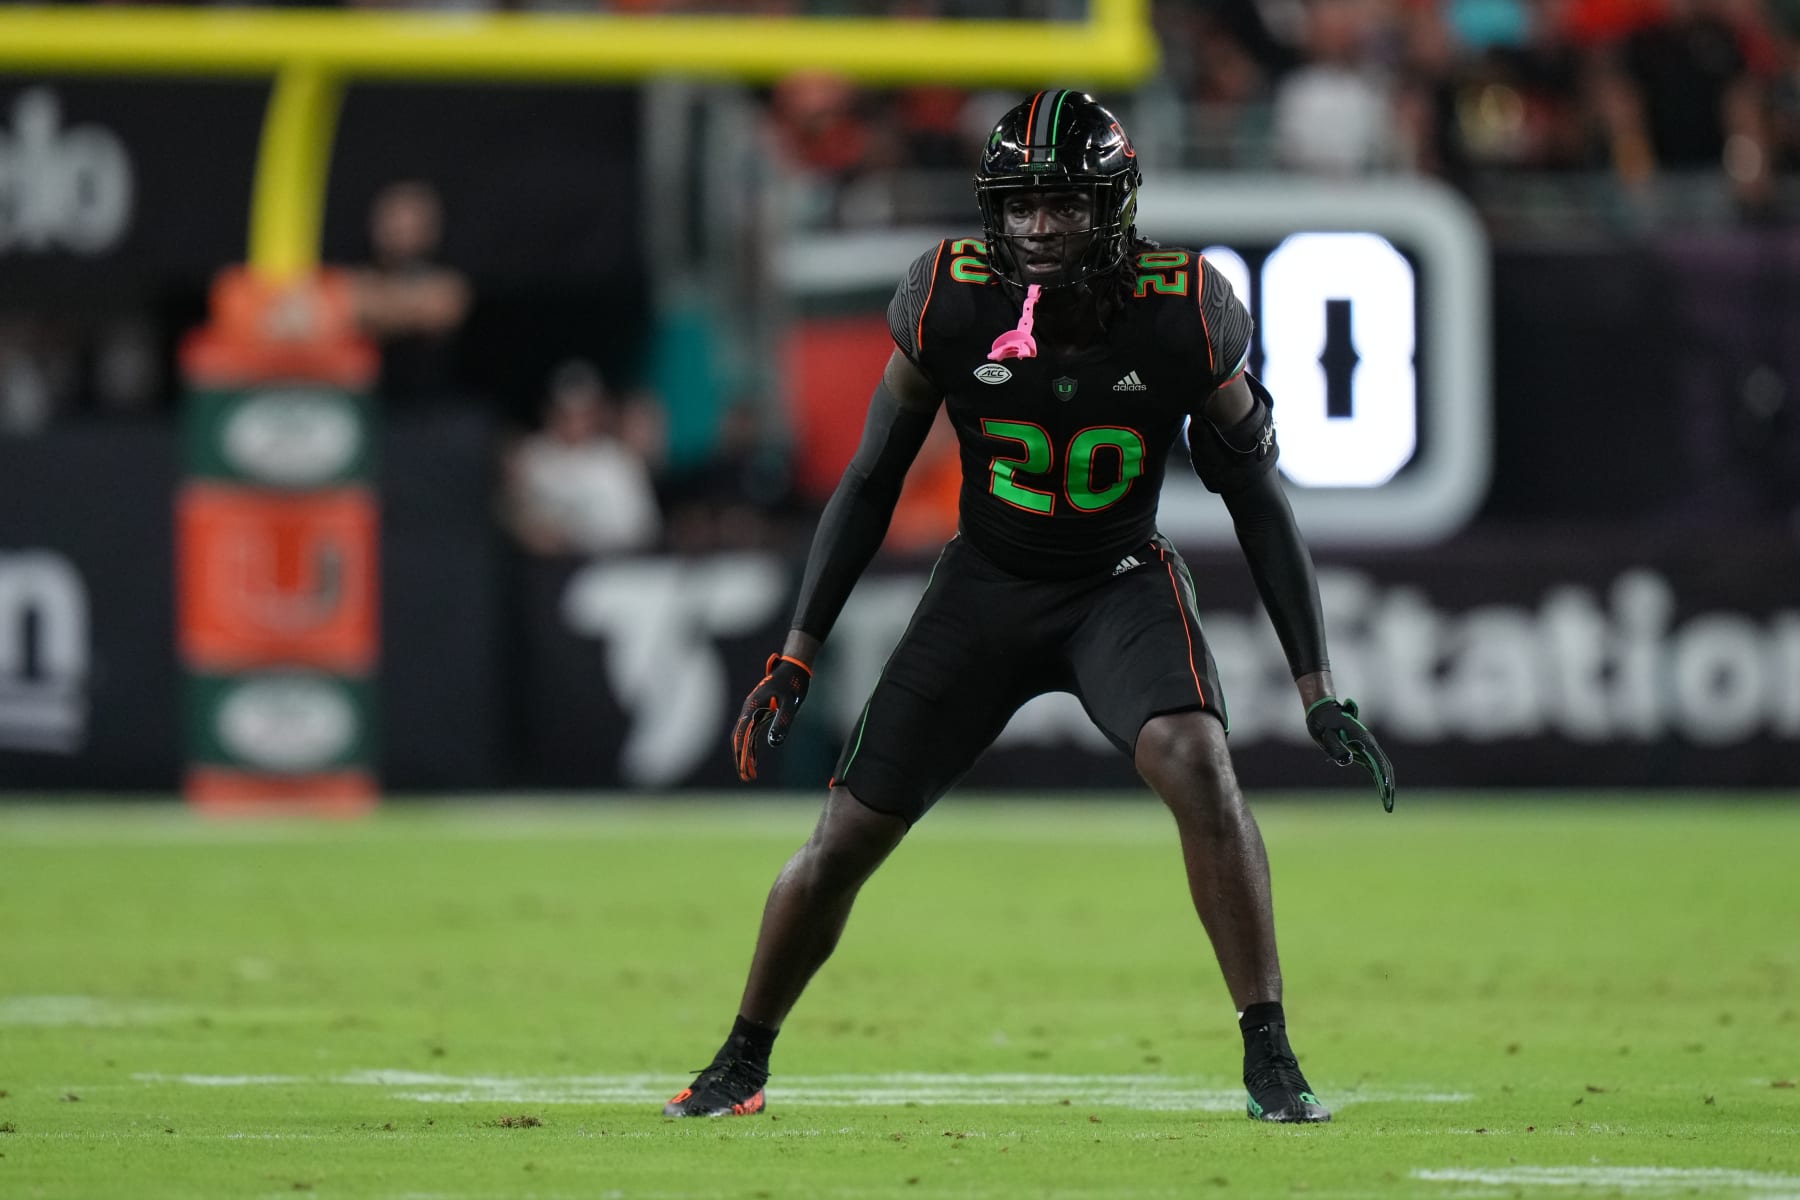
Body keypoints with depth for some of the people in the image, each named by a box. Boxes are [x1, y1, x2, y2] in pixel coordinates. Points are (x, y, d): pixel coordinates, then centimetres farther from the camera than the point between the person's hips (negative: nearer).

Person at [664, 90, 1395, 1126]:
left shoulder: (1184, 316, -18)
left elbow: (1259, 502, -8)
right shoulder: (951, 302, -15)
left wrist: (1321, 691, -10)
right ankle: (743, 1062, 26)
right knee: (847, 837, 1)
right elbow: (872, 482, -2)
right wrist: (798, 655, -4)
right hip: (988, 584, 2)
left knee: (1197, 762, -31)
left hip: (1123, 584, -1)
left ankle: (1270, 1057, -23)